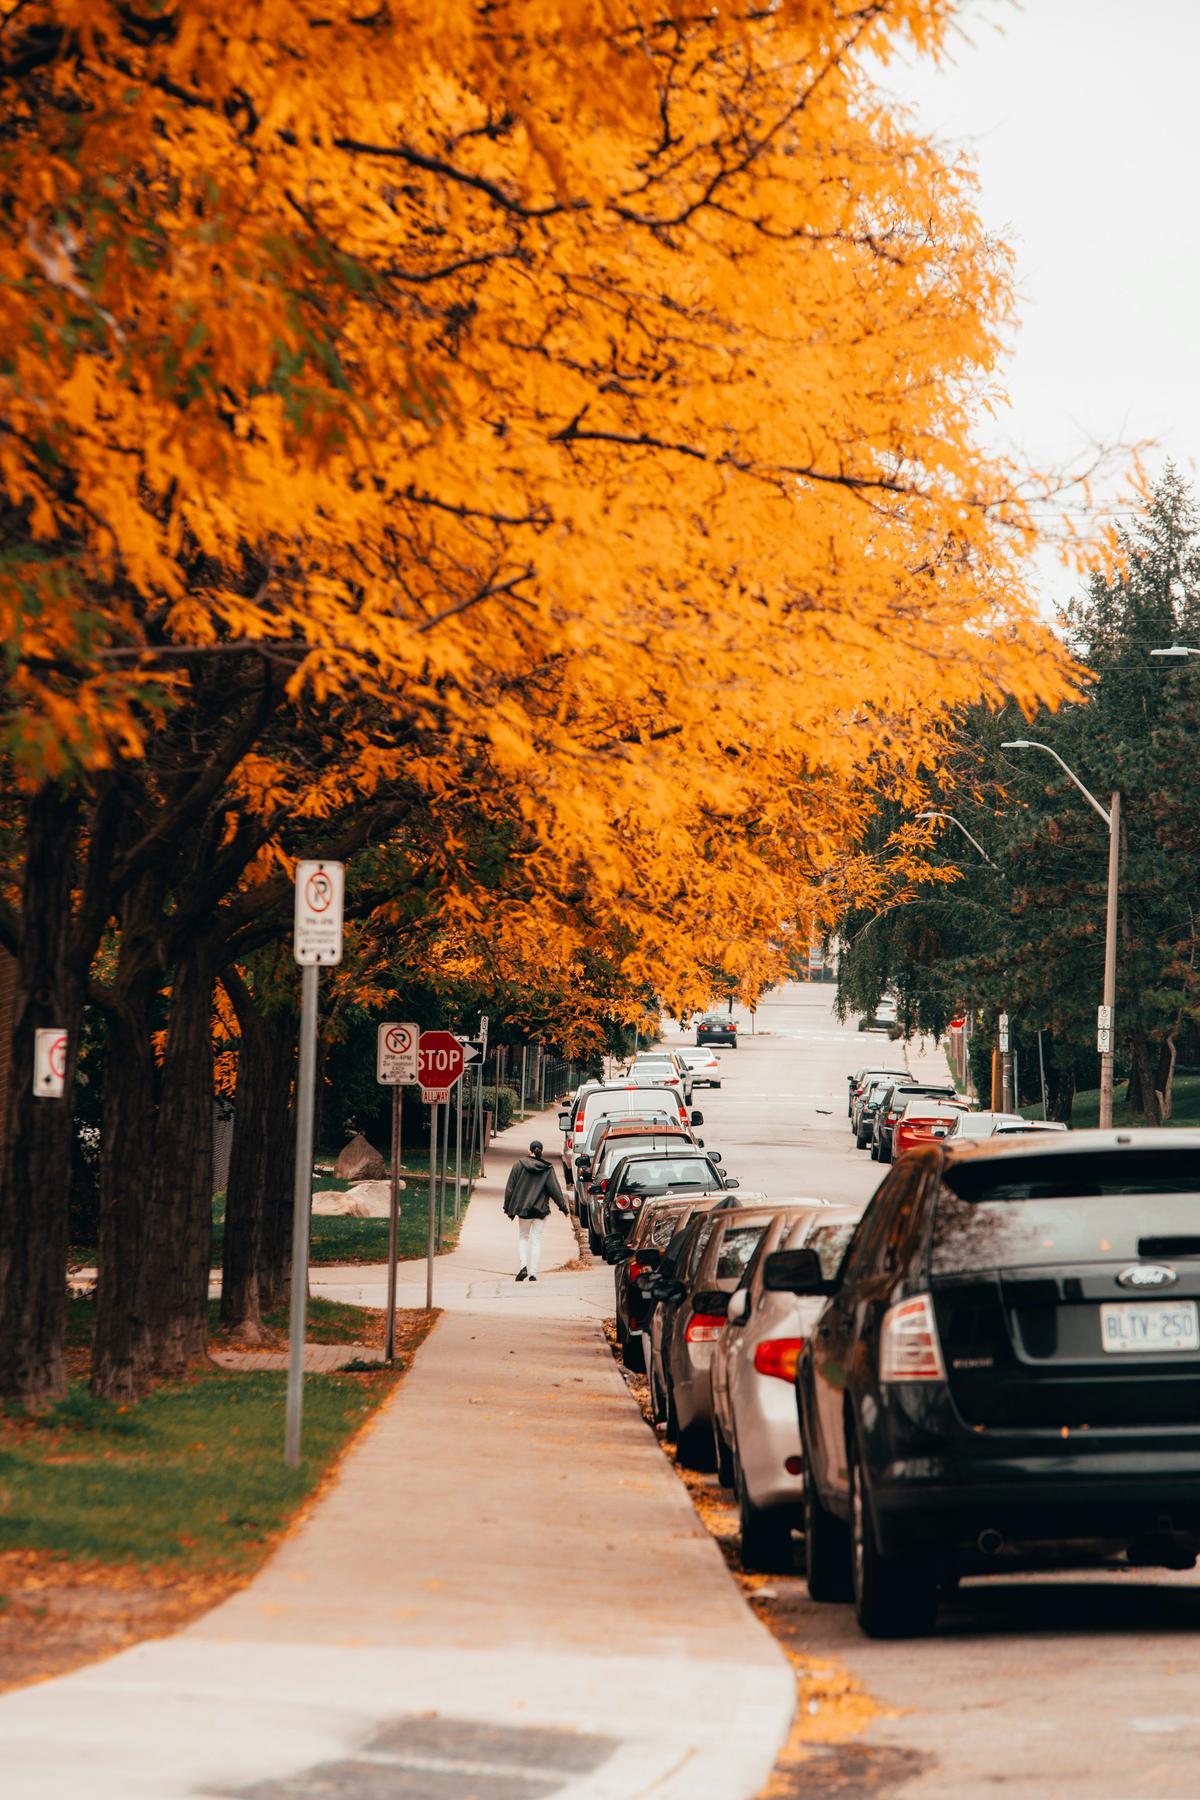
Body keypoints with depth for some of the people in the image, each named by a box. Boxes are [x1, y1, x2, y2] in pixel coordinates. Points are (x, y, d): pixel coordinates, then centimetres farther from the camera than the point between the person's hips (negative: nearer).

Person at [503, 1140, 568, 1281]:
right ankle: (533, 1273, 2)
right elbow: (555, 1190, -5)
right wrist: (564, 1208, 3)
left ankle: (523, 1266, -6)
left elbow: (510, 1188, -1)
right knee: (536, 1240, 6)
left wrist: (508, 1207, 7)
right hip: (541, 1210, 0)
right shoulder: (547, 1169, -5)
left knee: (523, 1238, 15)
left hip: (523, 1209, 0)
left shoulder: (519, 1165, -4)